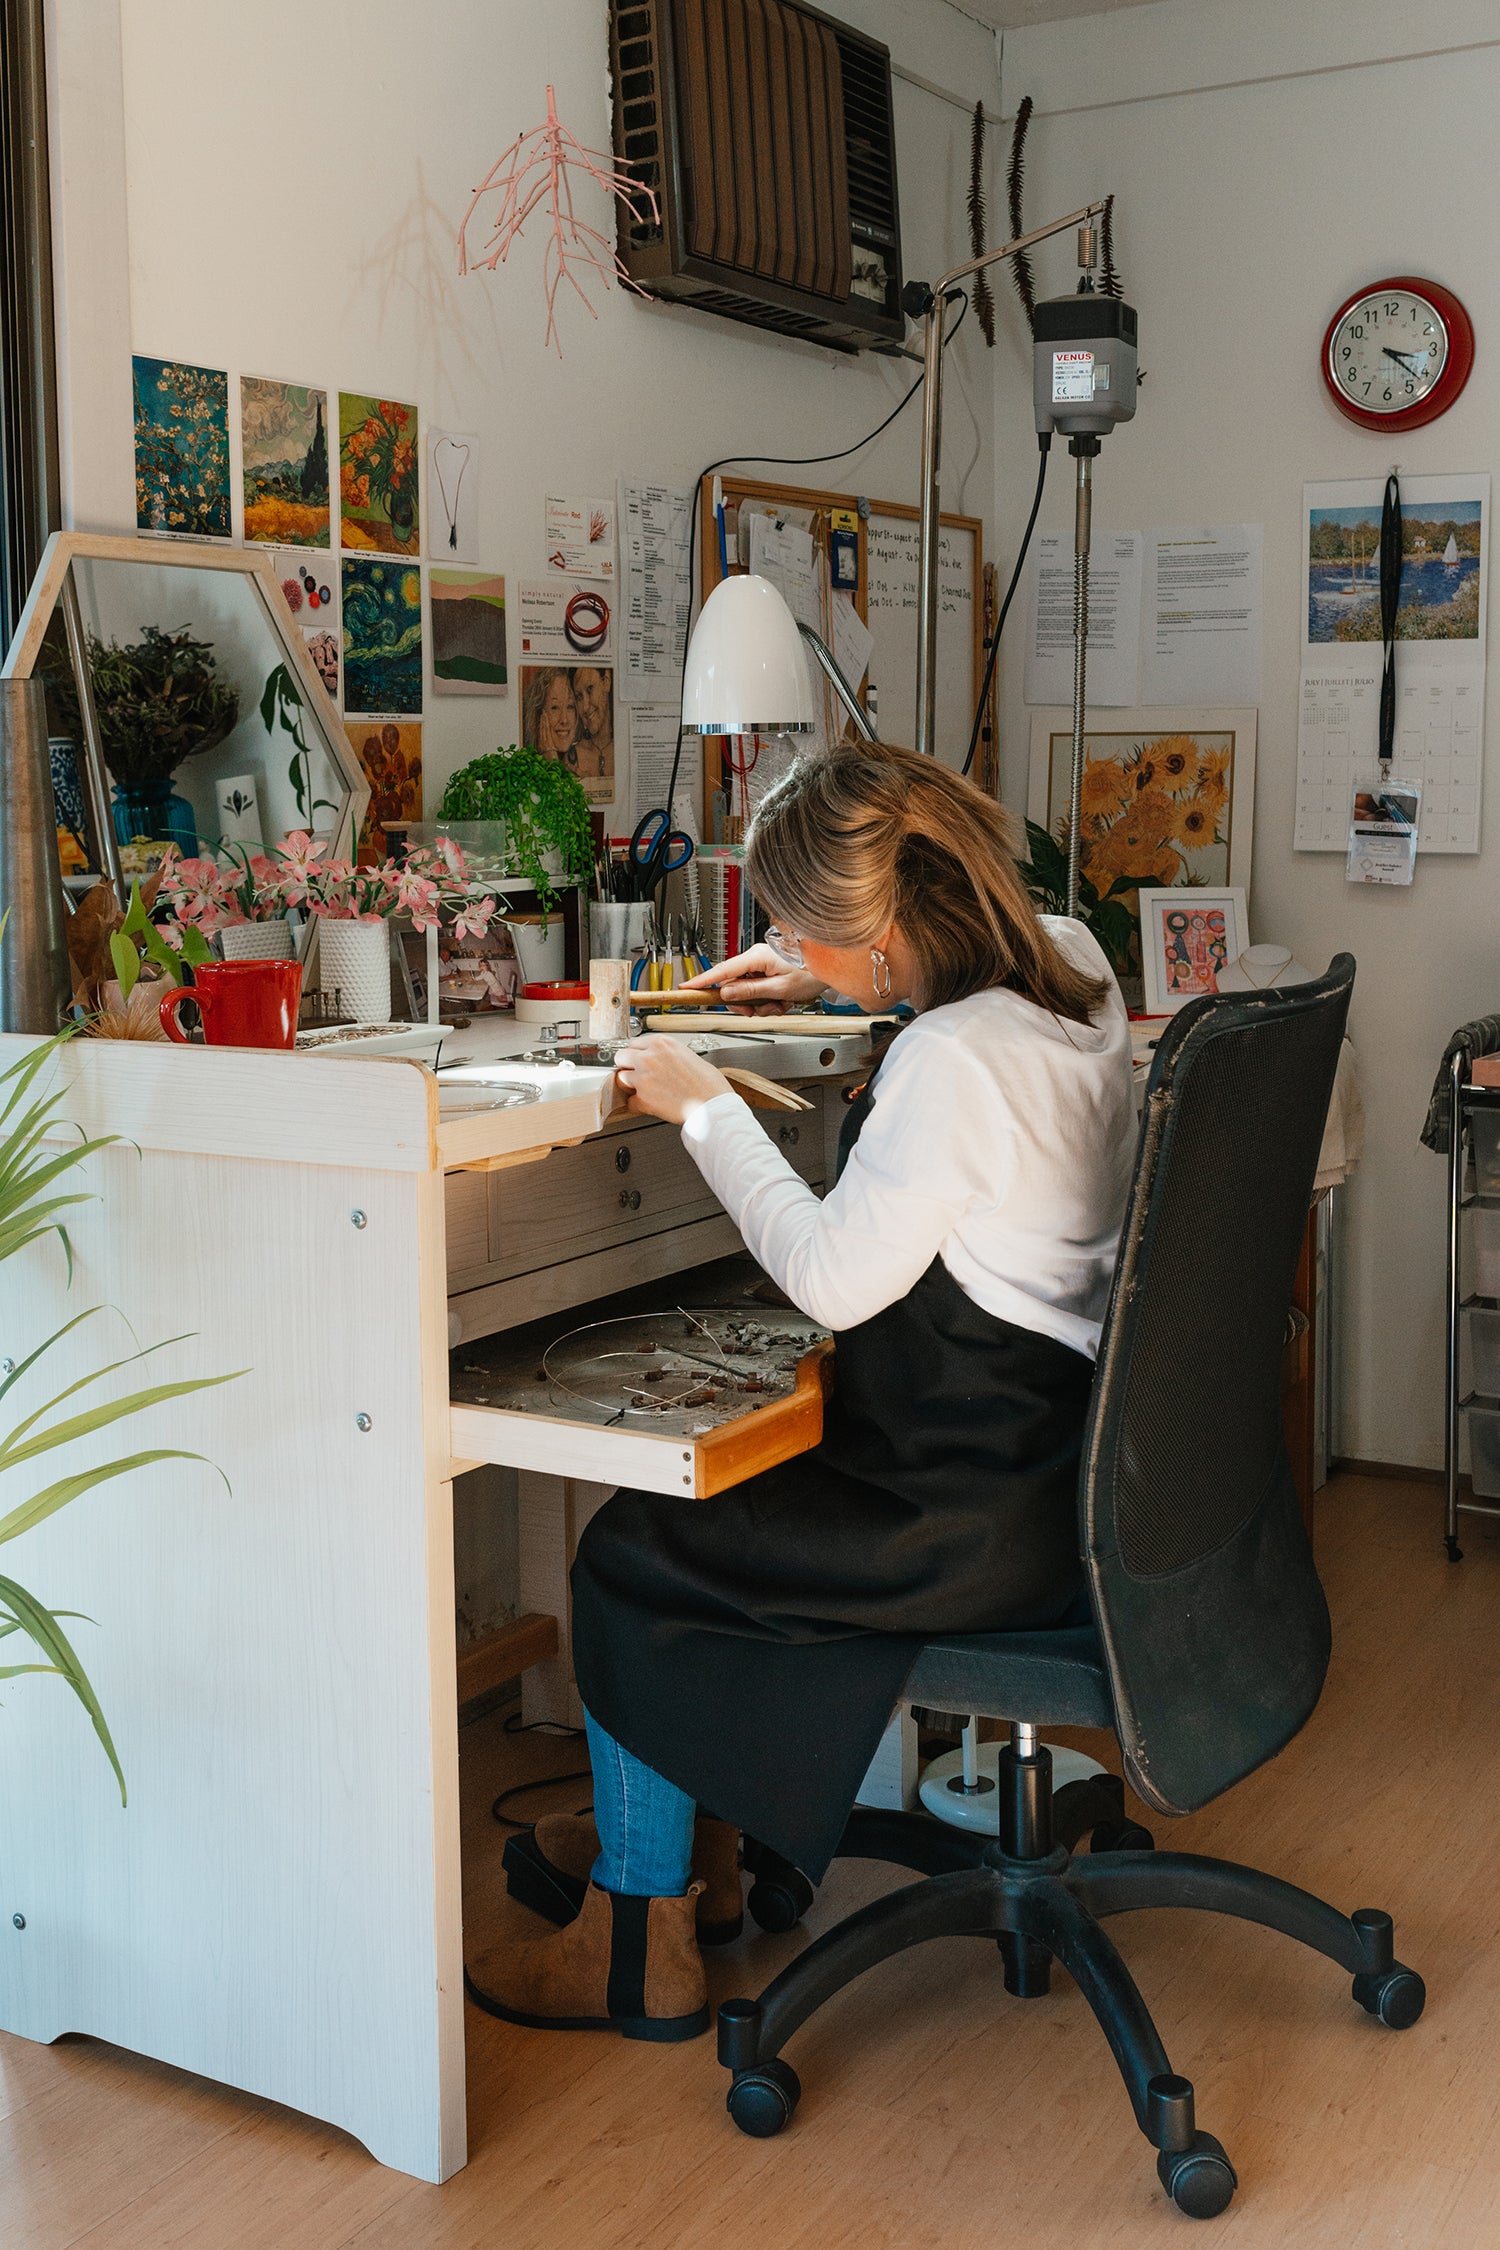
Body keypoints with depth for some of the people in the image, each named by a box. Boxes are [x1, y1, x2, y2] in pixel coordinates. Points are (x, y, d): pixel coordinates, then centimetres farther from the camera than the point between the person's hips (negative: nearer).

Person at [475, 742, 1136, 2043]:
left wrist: (706, 1109, -13)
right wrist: (833, 982, 21)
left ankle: (638, 1948, 17)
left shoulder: (953, 1063, -28)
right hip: (1058, 1457, 10)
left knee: (630, 1558, 2)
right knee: (712, 1493, 23)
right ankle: (696, 1848, 35)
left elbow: (835, 1279, -23)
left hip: (980, 1518, -10)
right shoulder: (1074, 971, 1)